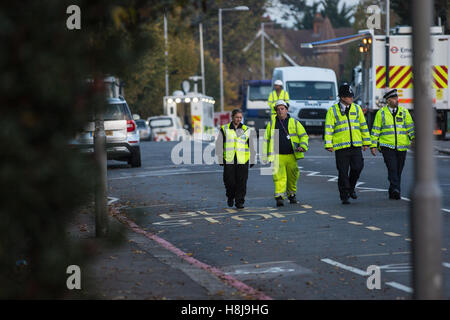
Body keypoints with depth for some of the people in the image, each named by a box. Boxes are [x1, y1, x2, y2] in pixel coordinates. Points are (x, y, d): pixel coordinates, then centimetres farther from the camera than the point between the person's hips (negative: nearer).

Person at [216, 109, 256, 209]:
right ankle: (230, 197, 24)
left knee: (241, 182, -4)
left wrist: (252, 160, 9)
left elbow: (252, 147, 15)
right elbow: (219, 146, 6)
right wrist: (220, 160, -1)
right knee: (229, 181, -2)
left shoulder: (246, 130, 11)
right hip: (229, 160, -1)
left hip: (242, 160, 1)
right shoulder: (224, 130, 7)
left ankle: (239, 201, 4)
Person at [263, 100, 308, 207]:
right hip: (277, 156, -1)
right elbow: (266, 140, 17)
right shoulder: (271, 124, 11)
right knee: (279, 176, -15)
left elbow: (303, 136, 10)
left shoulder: (294, 122, 9)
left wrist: (303, 146, -9)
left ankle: (291, 194, 29)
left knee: (292, 177, 8)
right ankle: (279, 197, -22)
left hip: (291, 156, 1)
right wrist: (265, 155, 11)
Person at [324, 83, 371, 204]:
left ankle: (351, 188, 18)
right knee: (343, 172, -1)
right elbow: (329, 128, -1)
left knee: (357, 167, -7)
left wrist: (366, 142, 13)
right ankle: (344, 196, 9)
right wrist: (329, 144, -8)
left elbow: (363, 126, 16)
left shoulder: (357, 108, 11)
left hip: (356, 145, 3)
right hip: (341, 146, -3)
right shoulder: (333, 111, 1)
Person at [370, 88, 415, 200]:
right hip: (387, 146, -3)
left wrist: (413, 137, -16)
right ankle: (395, 190, -27)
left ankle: (393, 193, 20)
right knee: (392, 168, -18)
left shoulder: (404, 112, 9)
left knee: (398, 171, 8)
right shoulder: (381, 113, 5)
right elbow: (375, 130, 6)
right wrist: (373, 145, -1)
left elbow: (410, 126, 1)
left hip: (401, 147, 3)